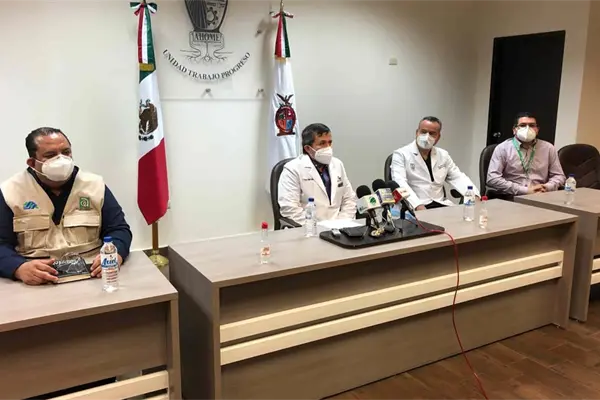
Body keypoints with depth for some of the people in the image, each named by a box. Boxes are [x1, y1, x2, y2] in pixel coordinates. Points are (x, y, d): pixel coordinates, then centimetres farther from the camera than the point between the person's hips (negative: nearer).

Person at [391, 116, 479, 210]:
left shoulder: (443, 155, 17)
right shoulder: (401, 154, -1)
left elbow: (458, 178, 15)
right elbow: (400, 183, -14)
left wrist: (474, 195, -6)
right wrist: (418, 205, -29)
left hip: (441, 204, 6)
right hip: (414, 207, -6)